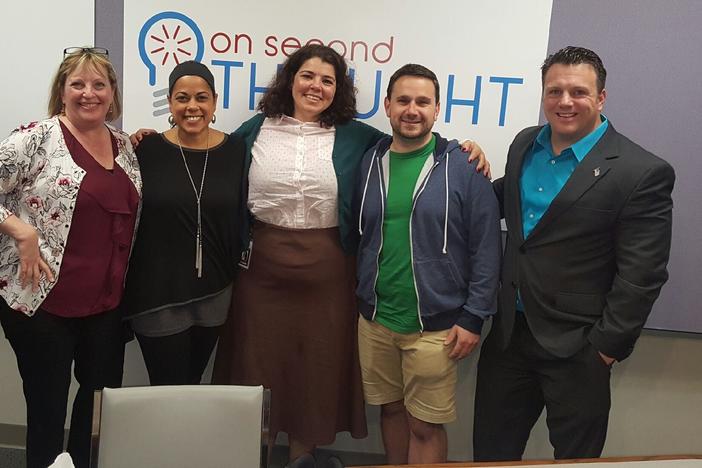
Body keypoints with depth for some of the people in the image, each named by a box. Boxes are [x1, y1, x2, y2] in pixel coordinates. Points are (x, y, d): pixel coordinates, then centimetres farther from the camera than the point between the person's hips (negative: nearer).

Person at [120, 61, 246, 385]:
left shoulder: (235, 150, -1)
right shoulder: (146, 150, -6)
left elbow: (240, 219, 5)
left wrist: (236, 276, 6)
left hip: (214, 295, 3)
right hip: (157, 297, -2)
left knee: (193, 384, 18)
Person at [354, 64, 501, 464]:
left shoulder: (463, 167, -7)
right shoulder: (370, 162, 5)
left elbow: (486, 248, -8)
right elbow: (355, 237, 10)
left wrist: (473, 318, -10)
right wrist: (361, 299, 6)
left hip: (435, 325, -3)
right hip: (374, 319, 4)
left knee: (425, 426, 6)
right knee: (391, 410, 18)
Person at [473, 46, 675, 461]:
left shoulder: (643, 173, -15)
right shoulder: (525, 145, 5)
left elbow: (640, 277, -15)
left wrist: (607, 346, -13)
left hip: (575, 347, -5)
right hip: (509, 333, 6)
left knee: (575, 455, 16)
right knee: (491, 448, 19)